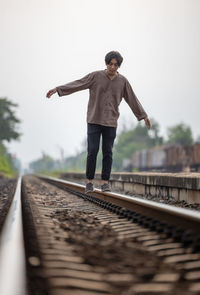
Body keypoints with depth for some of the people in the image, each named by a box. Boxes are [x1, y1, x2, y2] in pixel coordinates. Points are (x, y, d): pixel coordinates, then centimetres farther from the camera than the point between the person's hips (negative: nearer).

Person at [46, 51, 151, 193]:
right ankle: (90, 182, 7)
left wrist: (144, 116, 15)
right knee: (92, 151, -5)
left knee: (107, 153, 0)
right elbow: (76, 84, -8)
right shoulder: (96, 76, -4)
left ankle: (105, 183, 8)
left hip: (110, 122, 1)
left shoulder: (122, 81, 1)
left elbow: (132, 99, 10)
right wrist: (57, 89, -16)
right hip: (94, 121, -1)